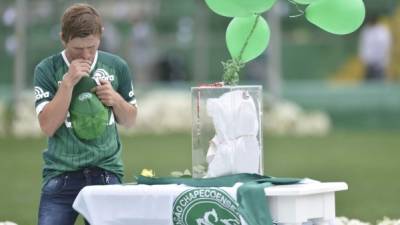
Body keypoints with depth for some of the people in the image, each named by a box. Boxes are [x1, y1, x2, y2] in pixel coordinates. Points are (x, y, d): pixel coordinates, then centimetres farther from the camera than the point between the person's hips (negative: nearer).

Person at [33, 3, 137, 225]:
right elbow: (47, 126, -8)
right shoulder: (47, 70, 0)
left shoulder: (116, 67, 7)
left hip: (107, 172, 2)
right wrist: (68, 82, -14)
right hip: (61, 174, -2)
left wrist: (115, 99, -3)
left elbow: (129, 120, 18)